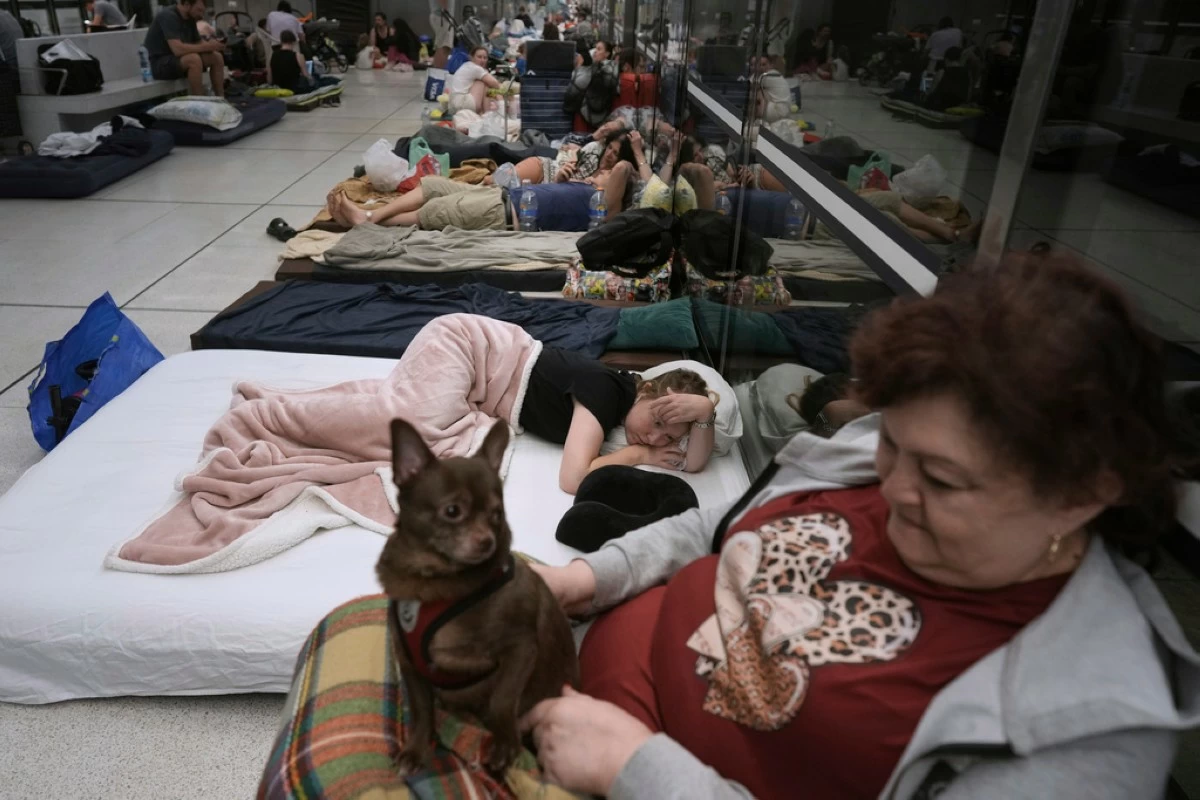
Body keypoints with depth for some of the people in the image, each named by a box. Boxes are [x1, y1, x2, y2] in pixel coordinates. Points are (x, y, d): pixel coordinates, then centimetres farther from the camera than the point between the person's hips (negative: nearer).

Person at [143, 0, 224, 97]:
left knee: (217, 57, -3)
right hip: (159, 63, -9)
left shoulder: (190, 18, 5)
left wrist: (210, 45, -13)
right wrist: (207, 46, -28)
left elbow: (197, 44, 9)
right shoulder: (168, 16, -21)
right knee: (194, 59, -34)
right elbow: (178, 49, -33)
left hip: (178, 60, 9)